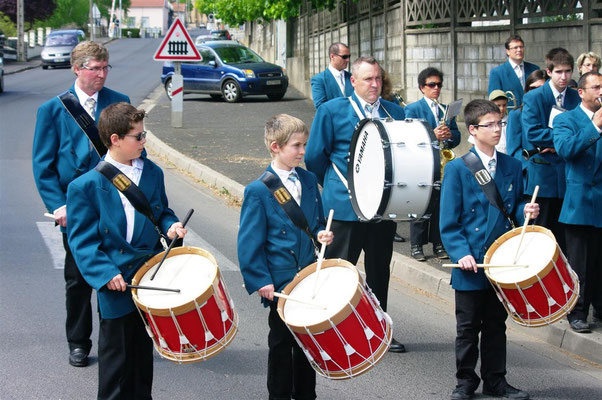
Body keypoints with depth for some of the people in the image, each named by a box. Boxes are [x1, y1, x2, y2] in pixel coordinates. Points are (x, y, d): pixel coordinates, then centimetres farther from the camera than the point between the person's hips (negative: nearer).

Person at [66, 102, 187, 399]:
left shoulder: (152, 173, 5)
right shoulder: (86, 186, -11)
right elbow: (81, 240, -10)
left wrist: (169, 226, -4)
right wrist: (105, 274, -20)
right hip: (115, 285, -5)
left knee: (143, 350, 15)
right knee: (117, 357, 4)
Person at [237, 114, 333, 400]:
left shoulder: (308, 181, 5)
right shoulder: (258, 190, -12)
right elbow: (249, 242, -11)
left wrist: (320, 234, -5)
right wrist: (261, 281, -15)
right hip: (279, 281, -5)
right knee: (282, 341, 7)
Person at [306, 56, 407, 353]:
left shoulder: (396, 113, 10)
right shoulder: (332, 111, -2)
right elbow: (315, 157, 0)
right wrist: (334, 186, 5)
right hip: (344, 207, -4)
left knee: (380, 271, 11)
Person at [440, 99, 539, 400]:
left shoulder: (512, 166, 7)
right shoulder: (457, 169, -6)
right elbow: (449, 222, -7)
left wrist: (525, 211, -7)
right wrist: (461, 254, -18)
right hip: (471, 263, -4)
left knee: (496, 325, 12)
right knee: (468, 327, 6)